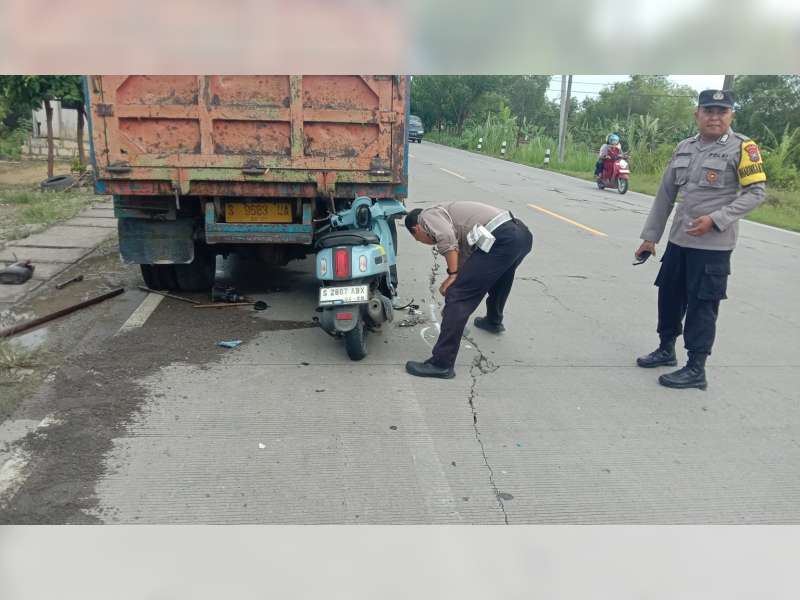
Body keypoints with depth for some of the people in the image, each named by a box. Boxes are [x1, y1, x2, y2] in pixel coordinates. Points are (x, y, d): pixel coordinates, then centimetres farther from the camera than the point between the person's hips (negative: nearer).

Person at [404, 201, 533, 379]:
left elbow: (446, 236, -14)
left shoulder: (428, 215, 10)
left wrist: (453, 275, -6)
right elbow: (464, 260, 39)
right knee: (499, 275, 39)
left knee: (457, 296, -5)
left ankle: (441, 364, -3)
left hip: (501, 239, -10)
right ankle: (493, 321, 63)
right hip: (523, 233, 10)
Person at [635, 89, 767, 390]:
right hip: (679, 240, 6)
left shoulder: (741, 147, -7)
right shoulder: (684, 148, 10)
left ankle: (696, 370, 8)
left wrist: (715, 219, -20)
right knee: (669, 295, 16)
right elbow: (665, 194, 14)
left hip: (713, 244, -6)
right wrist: (650, 236, 14)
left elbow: (755, 192, -9)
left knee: (702, 305, -2)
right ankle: (666, 350, 35)